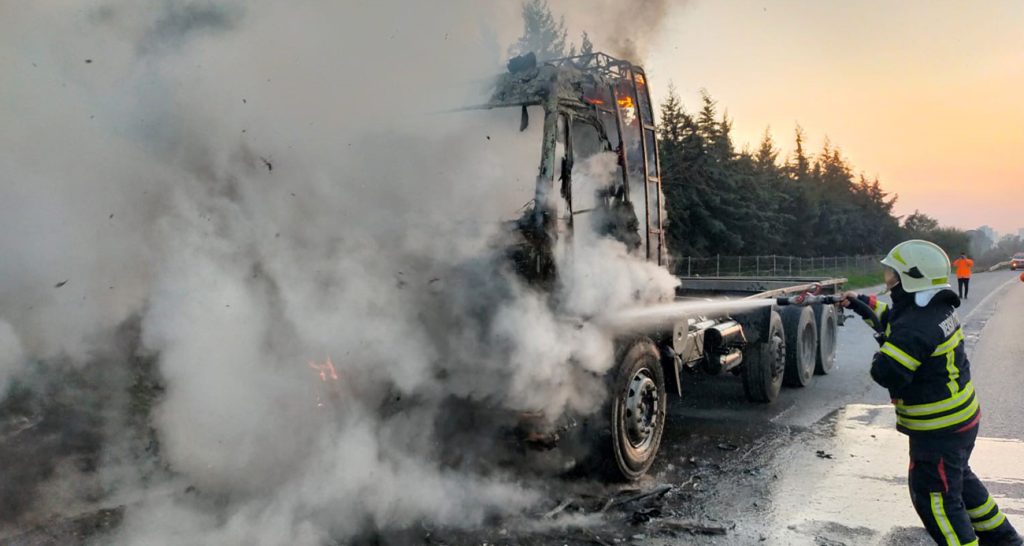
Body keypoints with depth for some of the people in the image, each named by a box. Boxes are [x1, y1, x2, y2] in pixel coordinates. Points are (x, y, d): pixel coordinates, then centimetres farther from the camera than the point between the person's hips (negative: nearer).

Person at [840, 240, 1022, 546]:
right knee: (959, 478, 29)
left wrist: (884, 348, -11)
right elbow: (892, 319, 19)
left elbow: (885, 374, -30)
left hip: (939, 429, -10)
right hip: (960, 417, 10)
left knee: (935, 497, 2)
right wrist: (862, 304, 13)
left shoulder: (915, 327, -30)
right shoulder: (936, 308, 0)